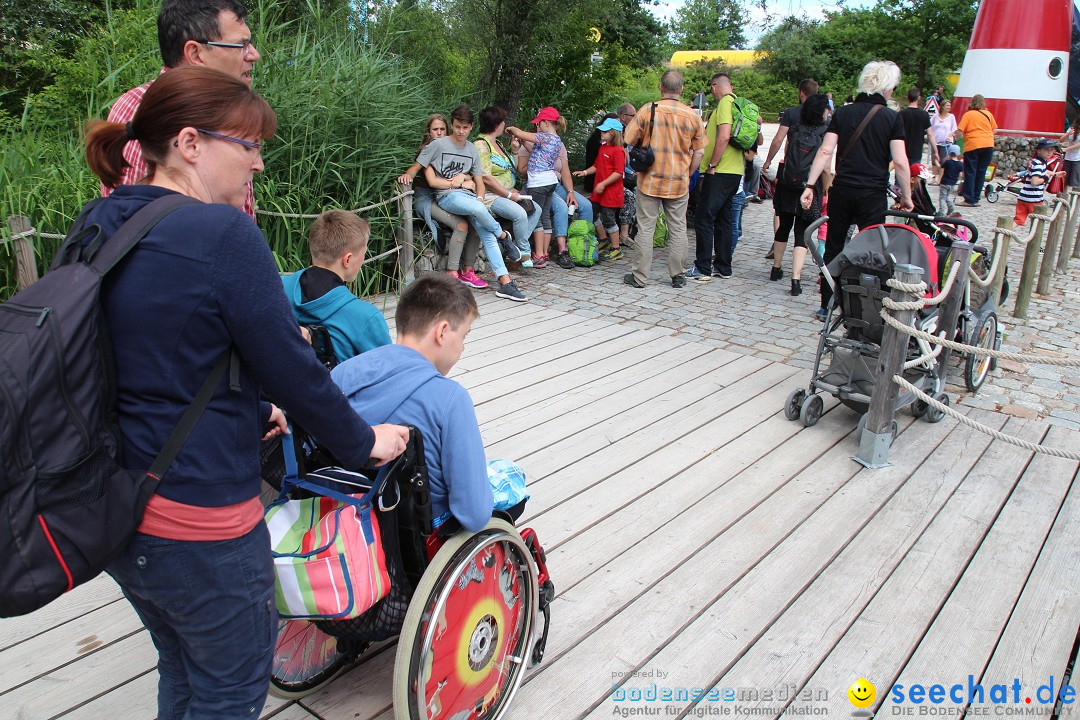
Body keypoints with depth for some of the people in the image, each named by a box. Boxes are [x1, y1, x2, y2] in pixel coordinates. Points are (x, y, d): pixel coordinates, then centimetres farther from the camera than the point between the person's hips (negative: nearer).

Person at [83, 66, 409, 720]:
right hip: (197, 524, -8)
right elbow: (293, 369, -17)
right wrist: (363, 443, -1)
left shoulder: (101, 225, 5)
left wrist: (249, 411, 21)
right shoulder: (223, 233, -21)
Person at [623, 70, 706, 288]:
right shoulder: (692, 115, -2)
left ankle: (640, 276, 9)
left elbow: (628, 141, -4)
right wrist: (688, 174, 14)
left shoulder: (648, 110, -8)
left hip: (650, 180, -1)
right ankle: (677, 276, 16)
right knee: (678, 229, 11)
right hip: (679, 183, 2)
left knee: (645, 228, 5)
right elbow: (699, 151, 3)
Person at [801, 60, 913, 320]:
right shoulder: (892, 118, -3)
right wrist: (906, 196, 1)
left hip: (841, 191, 3)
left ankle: (826, 306, 17)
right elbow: (900, 162, -9)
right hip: (873, 194, -3)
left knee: (833, 249, 12)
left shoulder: (843, 113, 5)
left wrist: (810, 185, -3)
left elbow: (825, 151, -3)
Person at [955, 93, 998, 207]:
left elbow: (959, 131, -9)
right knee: (981, 173, 9)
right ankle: (976, 199, 11)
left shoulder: (968, 114, -3)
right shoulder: (988, 114, 7)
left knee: (970, 173, 1)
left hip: (972, 146, -3)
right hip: (988, 146, 4)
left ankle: (969, 200, -2)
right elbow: (994, 130, 11)